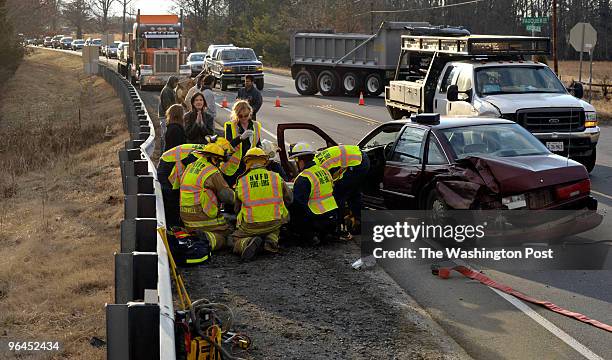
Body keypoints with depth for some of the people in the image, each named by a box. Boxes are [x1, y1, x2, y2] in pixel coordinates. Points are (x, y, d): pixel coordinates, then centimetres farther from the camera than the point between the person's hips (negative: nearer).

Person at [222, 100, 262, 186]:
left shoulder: (256, 126, 10)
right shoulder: (230, 126, -2)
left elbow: (258, 144, 18)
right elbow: (228, 145, -16)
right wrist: (241, 138, -32)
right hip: (234, 166, -3)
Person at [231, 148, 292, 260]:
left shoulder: (241, 181, -1)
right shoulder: (276, 177, 1)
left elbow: (236, 208, 9)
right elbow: (289, 199, 13)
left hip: (249, 226, -2)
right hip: (274, 223, 2)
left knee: (236, 238, 21)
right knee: (275, 229, 34)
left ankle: (247, 243, -14)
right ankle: (271, 239, -1)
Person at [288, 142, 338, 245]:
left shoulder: (303, 179, -17)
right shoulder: (324, 171, 9)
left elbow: (298, 203, -20)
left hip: (318, 220, -8)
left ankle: (309, 235, -6)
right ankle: (327, 232, 17)